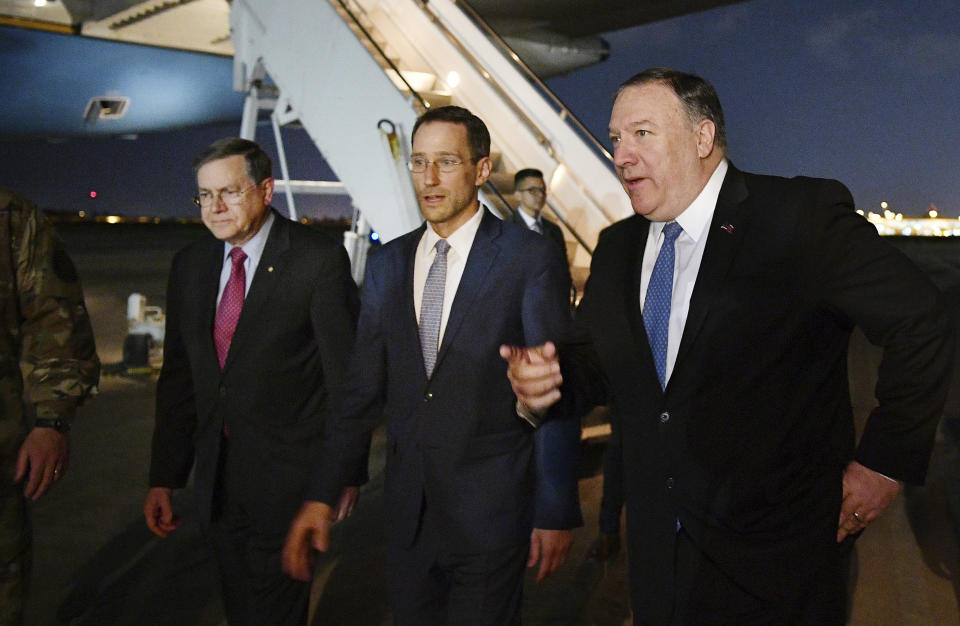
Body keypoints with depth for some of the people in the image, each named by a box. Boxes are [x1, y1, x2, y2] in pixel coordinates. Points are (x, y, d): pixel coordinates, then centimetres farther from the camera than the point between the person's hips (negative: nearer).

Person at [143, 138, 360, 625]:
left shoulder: (319, 260, -11)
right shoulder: (190, 265, 7)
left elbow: (346, 371, -9)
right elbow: (177, 378, 10)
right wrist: (165, 477, 8)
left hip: (289, 475, -5)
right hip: (217, 474, 6)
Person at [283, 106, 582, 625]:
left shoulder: (530, 259, -8)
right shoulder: (386, 265, 7)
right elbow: (363, 391, 7)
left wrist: (556, 511, -7)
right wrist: (321, 496, 2)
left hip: (490, 509, -4)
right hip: (407, 505, 5)